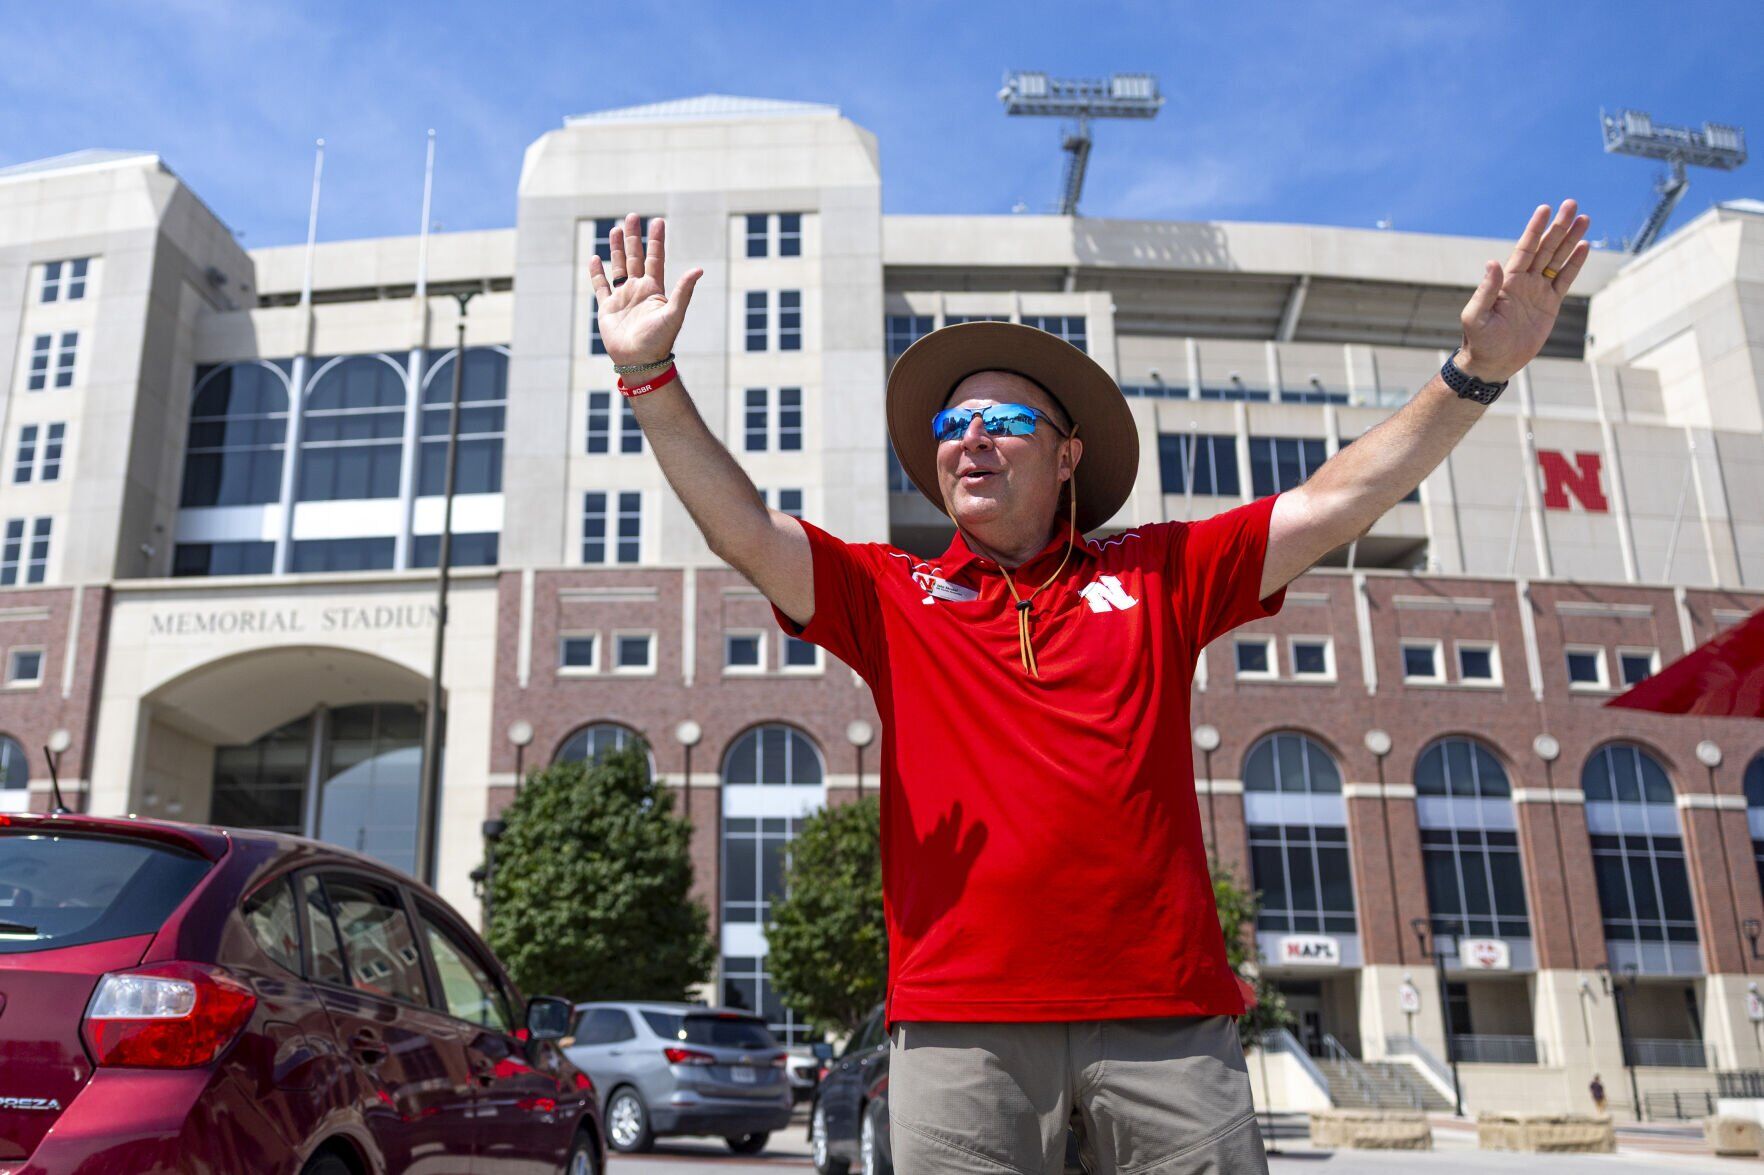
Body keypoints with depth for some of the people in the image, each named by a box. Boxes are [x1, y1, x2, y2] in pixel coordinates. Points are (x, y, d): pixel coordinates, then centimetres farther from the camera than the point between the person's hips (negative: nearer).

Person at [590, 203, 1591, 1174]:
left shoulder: (1156, 574, 13)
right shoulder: (893, 597, 12)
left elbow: (1335, 506, 10)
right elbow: (746, 532, 3)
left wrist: (1478, 372, 5)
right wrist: (652, 376, -7)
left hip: (1166, 1013, 1)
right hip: (962, 1020, 0)